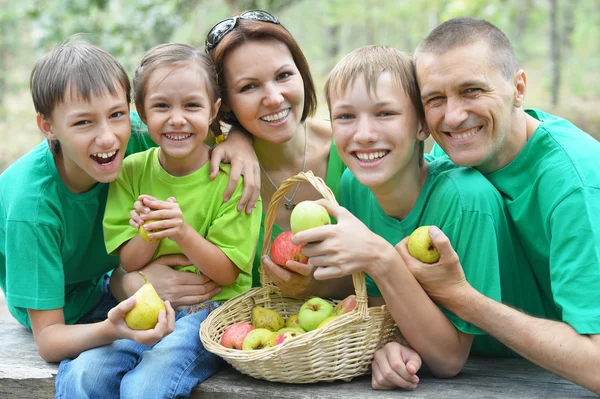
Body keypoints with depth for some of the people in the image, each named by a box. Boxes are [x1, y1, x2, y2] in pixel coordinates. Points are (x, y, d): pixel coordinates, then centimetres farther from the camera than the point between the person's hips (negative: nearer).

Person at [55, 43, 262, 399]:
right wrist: (149, 233, -19)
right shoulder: (133, 171, 3)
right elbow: (129, 264, 4)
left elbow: (226, 274, -8)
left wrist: (183, 233, -25)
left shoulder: (230, 176, -8)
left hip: (212, 307, -3)